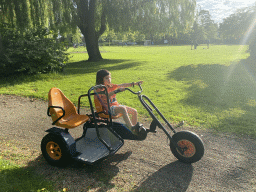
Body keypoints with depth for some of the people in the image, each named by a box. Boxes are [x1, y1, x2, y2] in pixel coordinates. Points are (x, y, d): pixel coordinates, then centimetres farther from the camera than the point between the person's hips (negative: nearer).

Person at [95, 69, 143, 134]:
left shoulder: (111, 86, 14)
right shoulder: (99, 89, -8)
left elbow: (122, 85, 11)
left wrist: (135, 83, 6)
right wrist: (117, 90, -41)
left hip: (116, 105, 8)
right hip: (108, 108, -8)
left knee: (134, 111, -2)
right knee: (123, 109, -36)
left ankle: (135, 128, 11)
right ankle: (131, 128, -39)